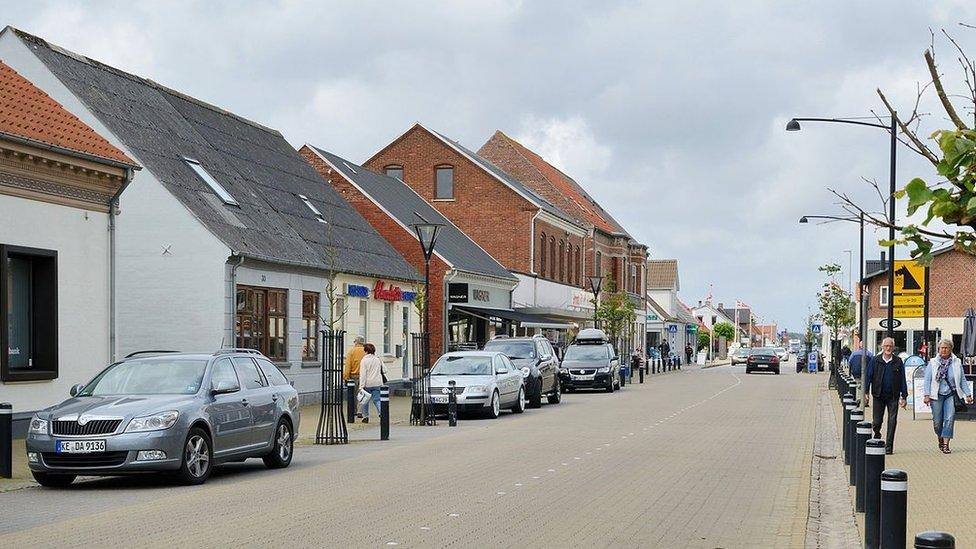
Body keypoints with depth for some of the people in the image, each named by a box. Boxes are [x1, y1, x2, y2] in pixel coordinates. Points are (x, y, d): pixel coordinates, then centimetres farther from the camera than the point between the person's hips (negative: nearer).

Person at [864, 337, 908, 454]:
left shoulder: (898, 362, 4)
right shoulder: (875, 361, 3)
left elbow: (902, 380, 6)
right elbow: (868, 377, 4)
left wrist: (904, 396, 2)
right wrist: (866, 393, -4)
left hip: (893, 397, 0)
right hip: (878, 396, 0)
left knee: (892, 422, -4)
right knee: (877, 421, 3)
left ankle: (889, 447, 3)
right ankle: (877, 435, 35)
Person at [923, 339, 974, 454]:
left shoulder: (957, 362, 5)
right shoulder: (932, 363, 1)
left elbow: (962, 380, 9)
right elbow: (927, 380, 0)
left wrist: (968, 394, 5)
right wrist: (927, 395, -8)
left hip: (951, 394, 0)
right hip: (937, 395, 0)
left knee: (949, 419, -13)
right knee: (937, 421, 3)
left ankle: (946, 444, -9)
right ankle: (940, 439, 31)